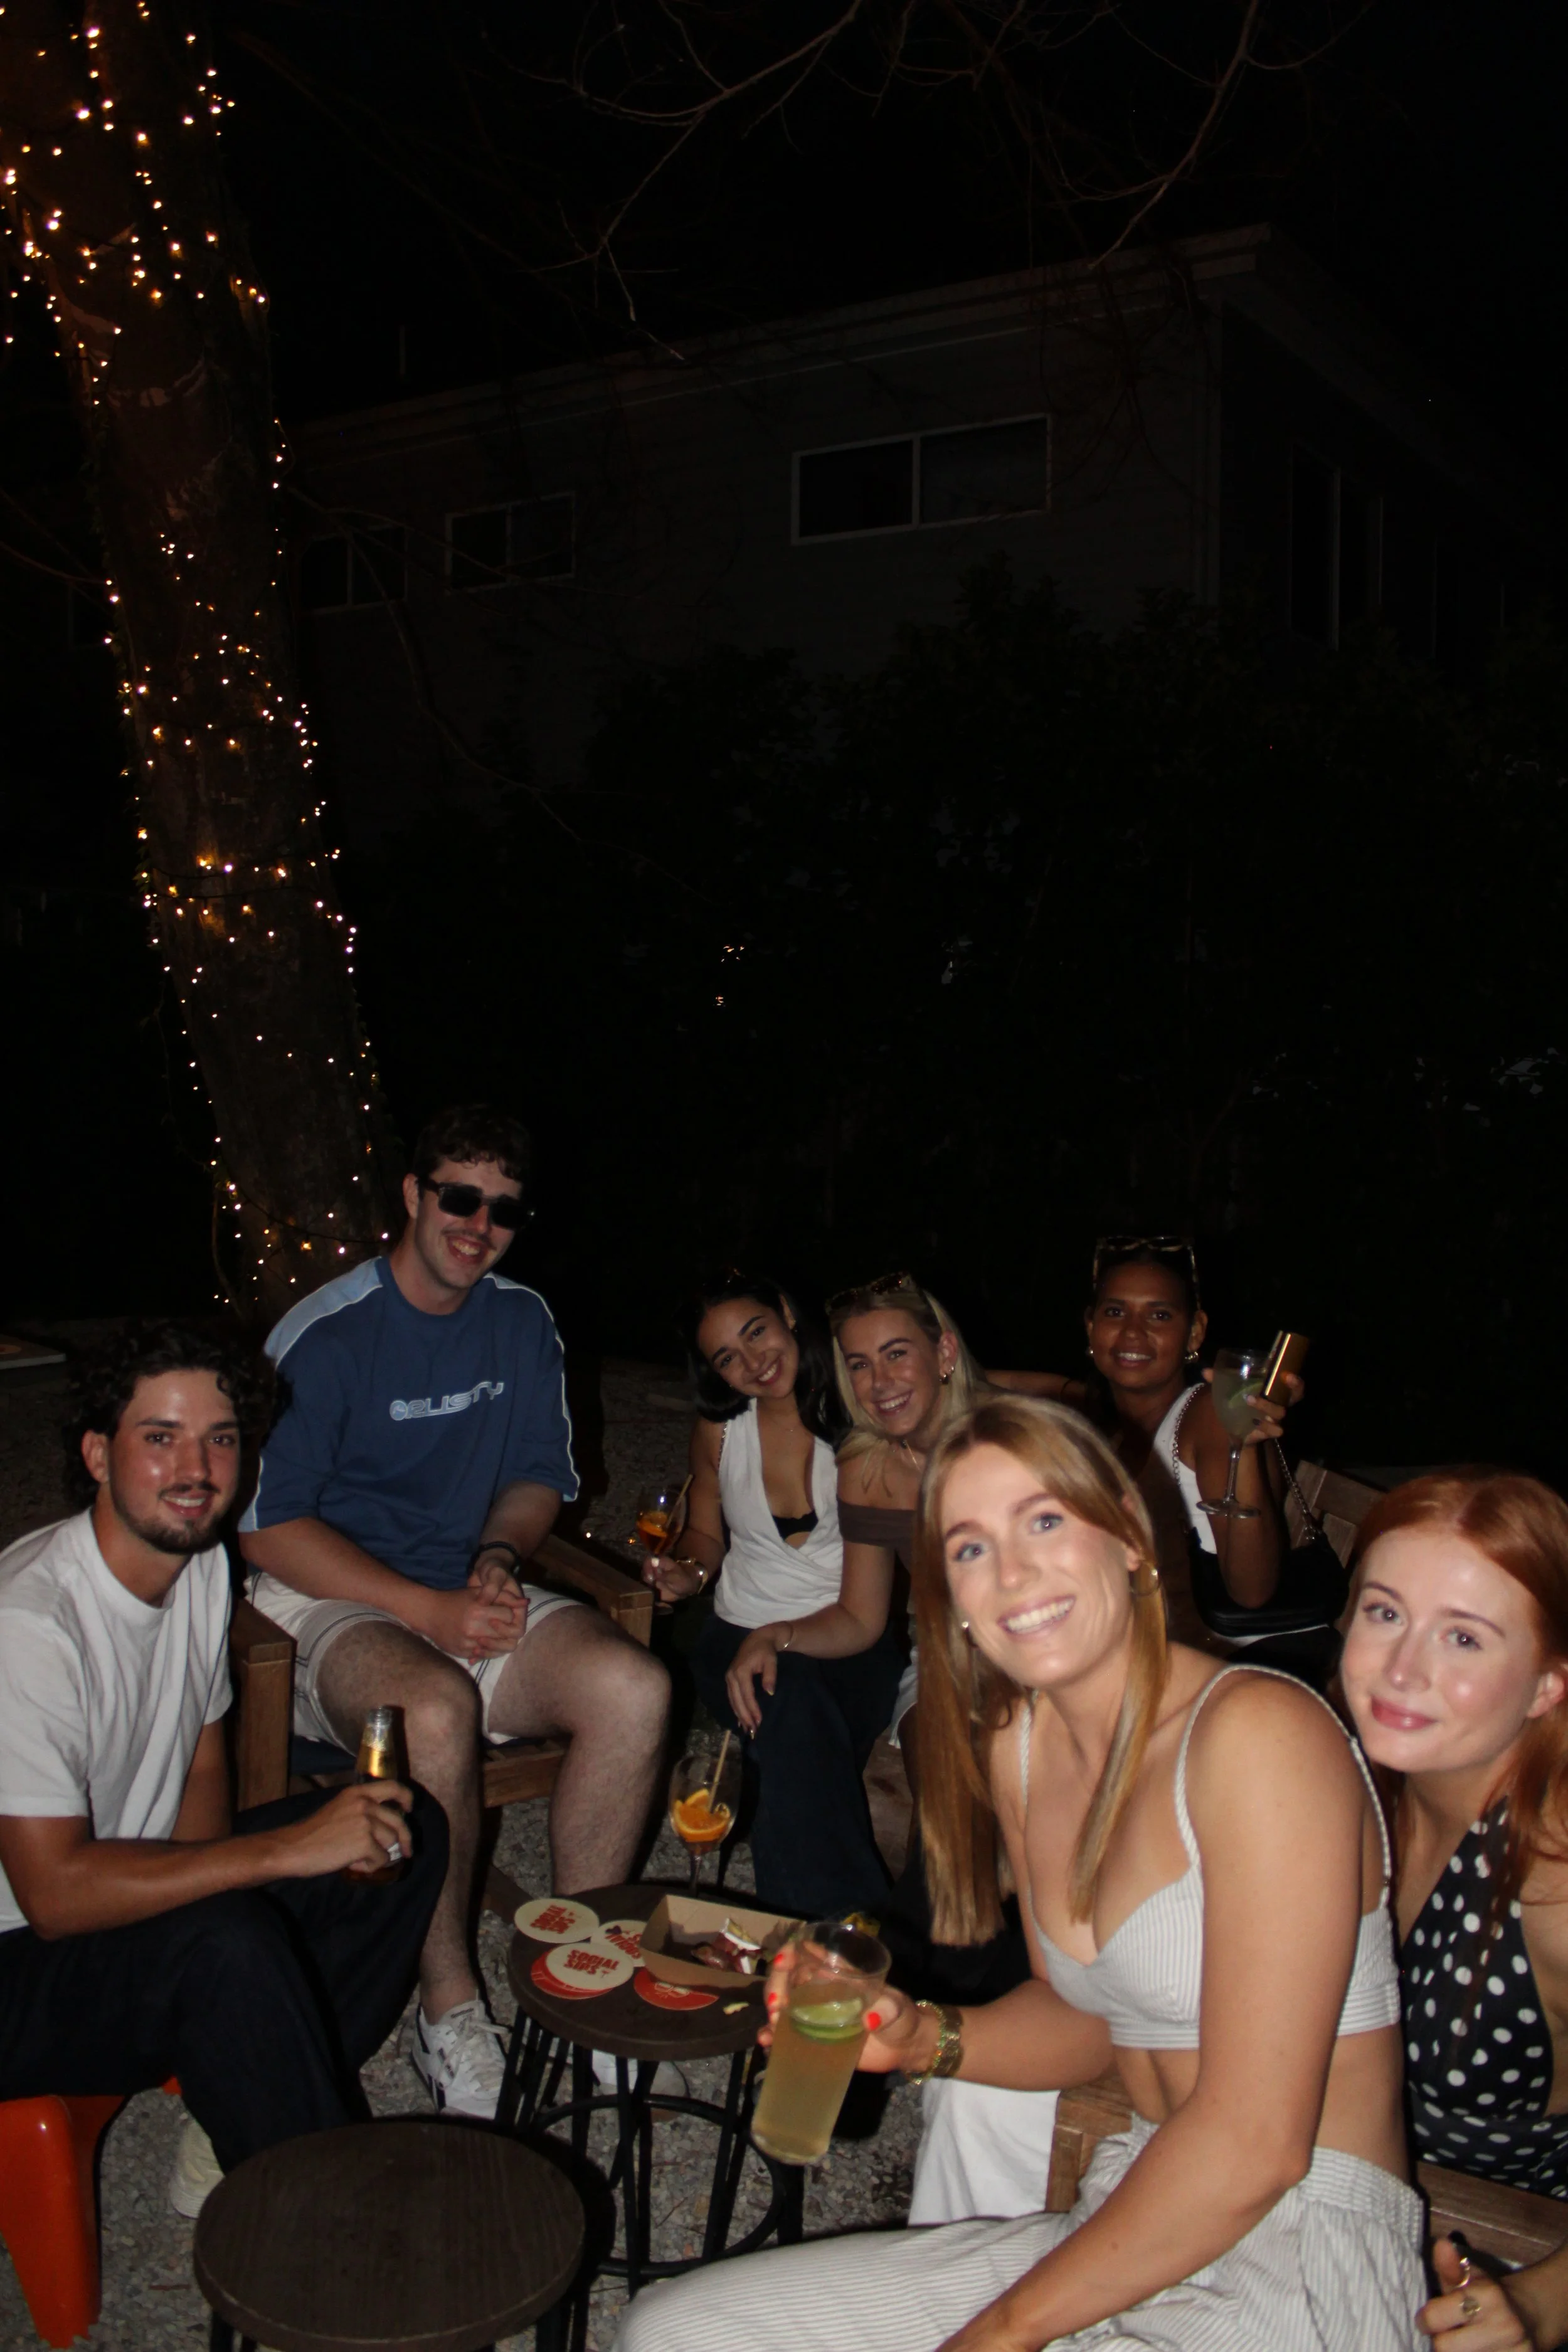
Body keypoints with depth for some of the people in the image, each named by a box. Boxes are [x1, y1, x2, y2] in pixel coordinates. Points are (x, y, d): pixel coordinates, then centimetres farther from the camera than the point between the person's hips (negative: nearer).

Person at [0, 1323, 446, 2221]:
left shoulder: (204, 1564, -1)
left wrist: (190, 1885, -11)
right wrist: (285, 1849, -30)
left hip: (133, 1895, 9)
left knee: (407, 1823, -1)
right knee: (229, 1943, -35)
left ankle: (235, 2131, -1)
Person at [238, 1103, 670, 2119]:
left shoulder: (522, 1321, 7)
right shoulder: (326, 1333, -11)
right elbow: (268, 1527, -12)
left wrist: (498, 1560, -7)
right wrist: (429, 1611, -20)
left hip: (473, 1600, 5)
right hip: (327, 1606, -5)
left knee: (634, 1686, -23)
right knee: (437, 1708, -38)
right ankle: (449, 2006, -16)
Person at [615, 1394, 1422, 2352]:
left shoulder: (1258, 1731, -19)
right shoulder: (1012, 1742, 5)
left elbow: (1256, 2143, -21)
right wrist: (922, 2037, -2)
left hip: (1303, 2270, -7)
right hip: (1124, 2228, 8)